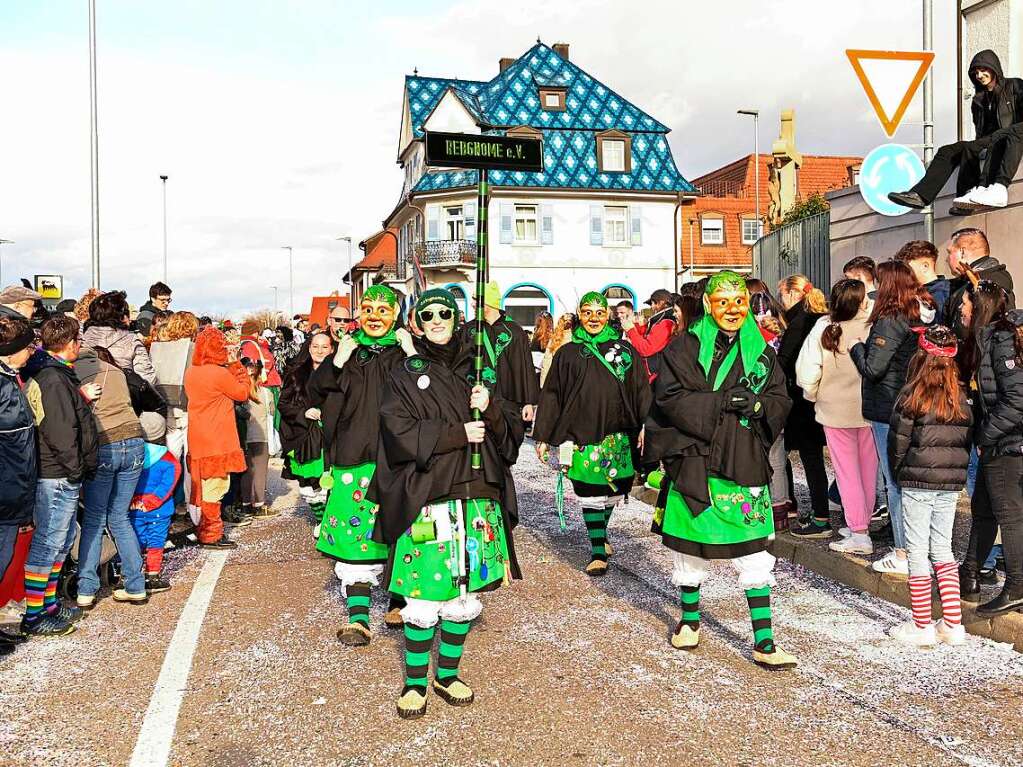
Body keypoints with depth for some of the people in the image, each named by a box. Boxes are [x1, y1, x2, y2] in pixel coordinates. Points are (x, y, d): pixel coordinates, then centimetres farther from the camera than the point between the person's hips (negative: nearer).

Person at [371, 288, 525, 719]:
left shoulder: (477, 369, 13)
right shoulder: (406, 374, 4)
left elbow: (512, 428, 10)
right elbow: (399, 431, -9)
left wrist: (490, 410, -10)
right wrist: (458, 433, -13)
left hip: (477, 496, 4)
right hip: (426, 497, -3)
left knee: (466, 594, 9)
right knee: (423, 597, -2)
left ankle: (447, 675, 26)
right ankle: (414, 683, 15)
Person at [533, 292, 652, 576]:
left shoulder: (625, 350, 9)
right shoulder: (567, 354, 7)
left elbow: (641, 391, 5)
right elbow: (551, 394, 7)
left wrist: (644, 427, -7)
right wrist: (542, 437, 4)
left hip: (617, 435, 1)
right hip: (581, 433, -1)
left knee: (613, 490, 9)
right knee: (590, 494, -2)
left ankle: (600, 534, 34)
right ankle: (598, 552, 4)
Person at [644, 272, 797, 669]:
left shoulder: (762, 352, 9)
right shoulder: (685, 347, 0)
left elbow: (781, 403, 8)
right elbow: (669, 398, -10)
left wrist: (757, 405, -14)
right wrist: (721, 402, -18)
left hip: (744, 462, 2)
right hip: (693, 461, -1)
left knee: (754, 554, 0)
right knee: (691, 546, 12)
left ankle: (763, 642, 7)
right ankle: (690, 618, 34)